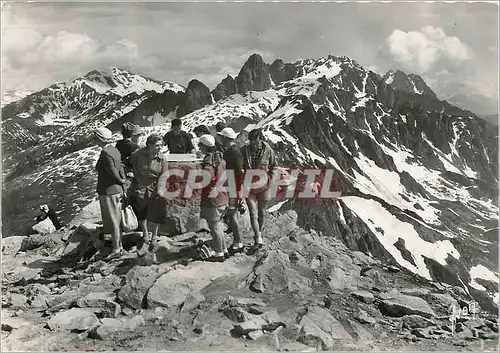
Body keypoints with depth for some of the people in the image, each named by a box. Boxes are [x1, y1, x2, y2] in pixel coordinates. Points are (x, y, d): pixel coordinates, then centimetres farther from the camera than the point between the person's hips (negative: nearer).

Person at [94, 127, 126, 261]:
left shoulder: (105, 154, -20)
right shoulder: (115, 150, 8)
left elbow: (113, 173, -20)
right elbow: (121, 169, 10)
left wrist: (121, 181, 0)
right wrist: (123, 189, 12)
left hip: (108, 192, -9)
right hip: (117, 190, 9)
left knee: (112, 221, 0)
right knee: (117, 220, 16)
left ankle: (116, 250, 8)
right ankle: (119, 246, 25)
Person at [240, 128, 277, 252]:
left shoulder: (268, 151, -9)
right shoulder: (244, 150, -8)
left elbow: (274, 167, 6)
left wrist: (269, 179, -2)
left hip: (263, 187, 0)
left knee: (261, 213, 16)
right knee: (253, 214, -3)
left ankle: (259, 232, 39)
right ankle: (258, 240, 3)